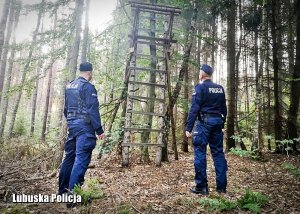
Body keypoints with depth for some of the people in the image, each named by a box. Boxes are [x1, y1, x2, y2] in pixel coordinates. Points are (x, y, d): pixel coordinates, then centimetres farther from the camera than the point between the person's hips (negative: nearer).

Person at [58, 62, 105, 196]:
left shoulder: (69, 86, 15)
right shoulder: (88, 87, -11)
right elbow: (92, 110, -17)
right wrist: (99, 130, -15)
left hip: (72, 125, 9)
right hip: (84, 126, -9)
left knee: (70, 156, 16)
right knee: (82, 159, -8)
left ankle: (62, 189, 25)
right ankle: (73, 192, -10)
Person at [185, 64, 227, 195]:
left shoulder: (200, 87, -5)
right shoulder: (220, 88, 14)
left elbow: (194, 108, -13)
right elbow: (224, 109, 15)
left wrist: (188, 127, -12)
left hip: (204, 122, -6)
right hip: (217, 122, 6)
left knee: (200, 152, -1)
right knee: (218, 153, 9)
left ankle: (201, 186, 1)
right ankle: (222, 186, 14)